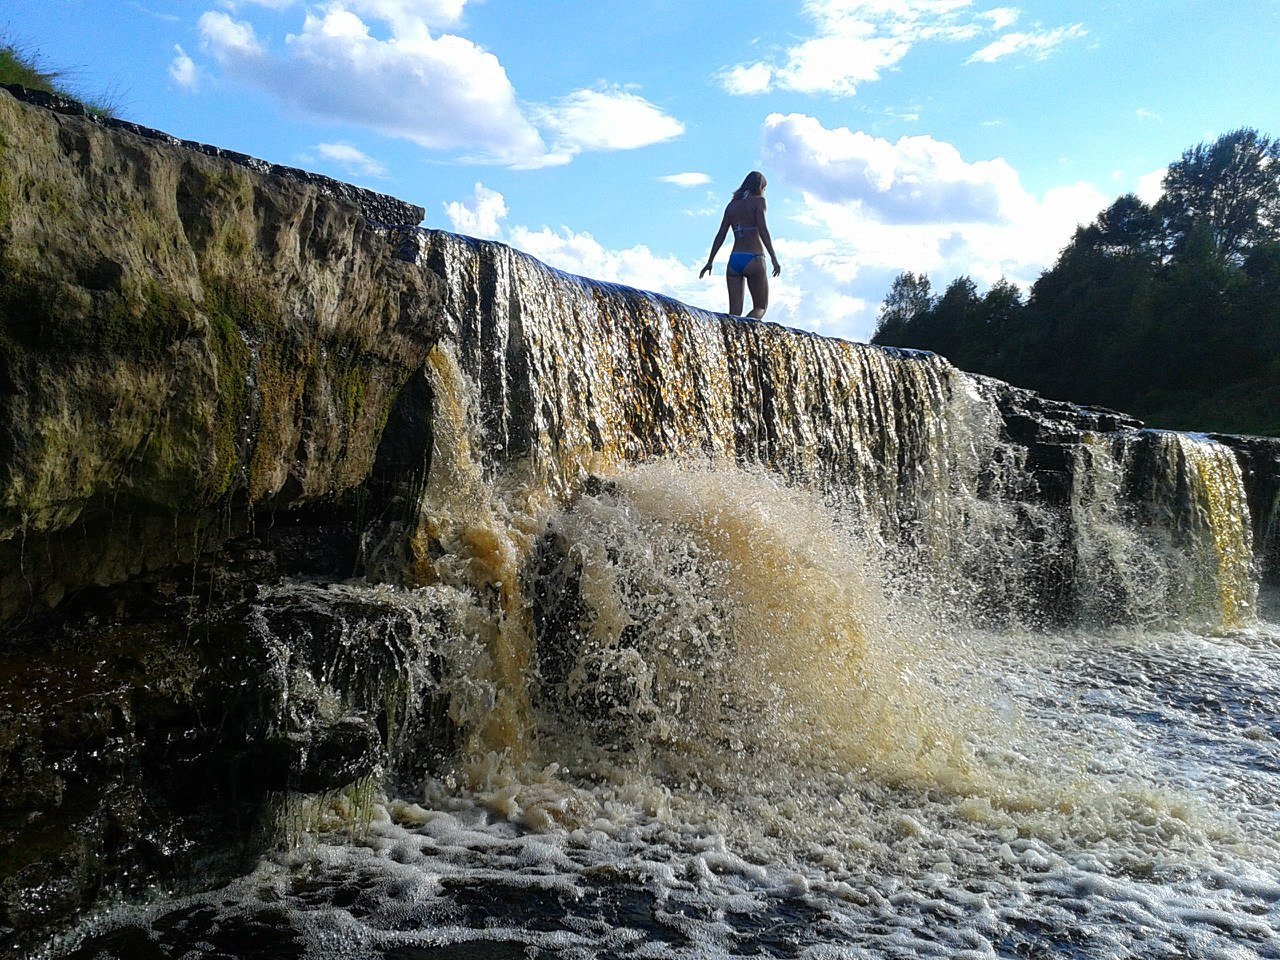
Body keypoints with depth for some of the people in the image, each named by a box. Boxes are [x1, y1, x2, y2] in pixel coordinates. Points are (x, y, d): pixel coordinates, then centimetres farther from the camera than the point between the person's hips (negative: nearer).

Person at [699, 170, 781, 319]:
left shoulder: (732, 205, 15)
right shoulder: (758, 201, 1)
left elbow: (720, 235, 12)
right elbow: (762, 230, -12)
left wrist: (709, 262, 15)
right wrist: (774, 258, -15)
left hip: (734, 259, 5)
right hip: (753, 259, -5)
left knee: (734, 312, 4)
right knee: (761, 307, 4)